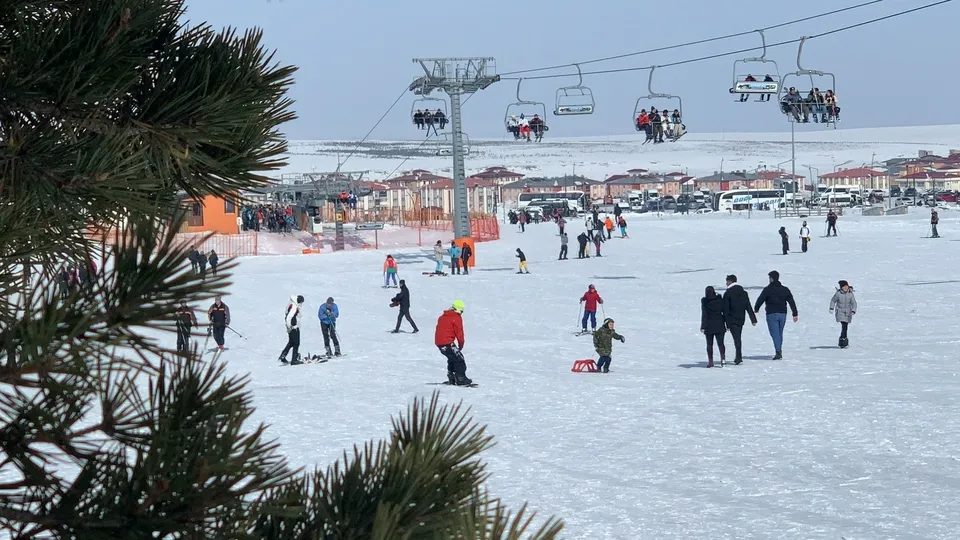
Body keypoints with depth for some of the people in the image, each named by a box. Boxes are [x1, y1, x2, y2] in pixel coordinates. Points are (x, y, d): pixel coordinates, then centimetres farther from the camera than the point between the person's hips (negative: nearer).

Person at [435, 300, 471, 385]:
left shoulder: (442, 317, 17)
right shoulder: (457, 317, -7)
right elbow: (459, 332, -8)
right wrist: (461, 343, 6)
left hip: (439, 342, 8)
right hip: (448, 343, -8)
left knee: (452, 358, 24)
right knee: (459, 359, -1)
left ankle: (451, 378, 24)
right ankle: (461, 379, -6)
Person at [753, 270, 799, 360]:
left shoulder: (767, 289, -8)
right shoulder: (785, 289, 7)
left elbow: (760, 300, -3)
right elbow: (792, 302, 6)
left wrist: (756, 309, 15)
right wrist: (795, 314, 7)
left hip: (772, 314, -5)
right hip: (782, 314, 5)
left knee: (775, 333, -6)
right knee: (780, 333, 17)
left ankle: (778, 352, -18)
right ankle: (779, 351, 23)